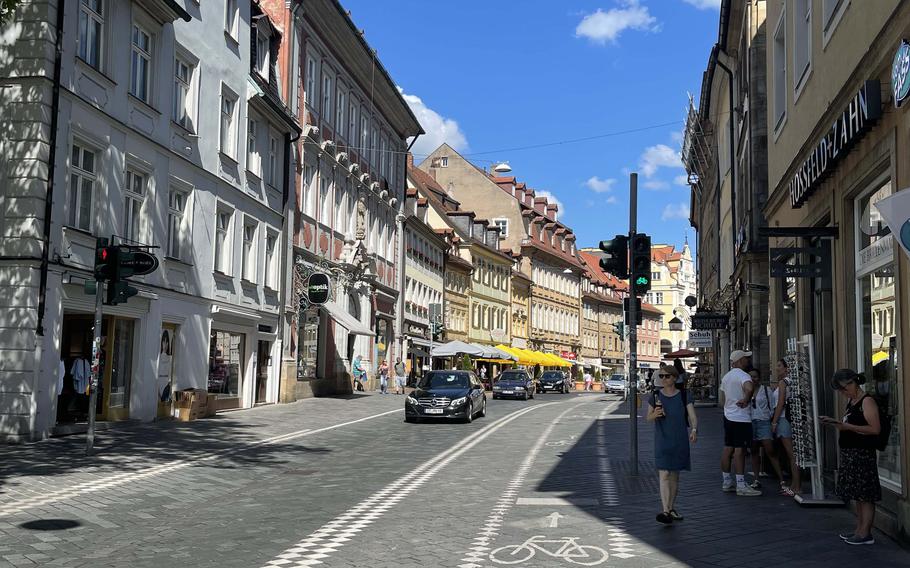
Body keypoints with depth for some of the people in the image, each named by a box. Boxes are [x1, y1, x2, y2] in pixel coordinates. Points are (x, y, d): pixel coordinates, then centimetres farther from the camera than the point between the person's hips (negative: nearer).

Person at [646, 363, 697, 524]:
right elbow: (648, 417, 6)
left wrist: (694, 430, -26)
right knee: (664, 474, -11)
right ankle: (665, 511, -16)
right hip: (662, 441, -1)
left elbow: (693, 416, -7)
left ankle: (672, 508, 25)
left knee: (675, 475, 12)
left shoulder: (683, 396, -1)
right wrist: (655, 414, -16)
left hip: (679, 441, 1)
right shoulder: (656, 396, 0)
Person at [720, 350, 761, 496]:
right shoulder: (743, 376, -15)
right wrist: (746, 400, -23)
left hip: (728, 417, 9)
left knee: (728, 449, 11)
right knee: (740, 451, -8)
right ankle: (741, 486, -8)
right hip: (741, 418, -9)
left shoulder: (726, 377, 14)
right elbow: (749, 388, -39)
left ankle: (727, 482, 19)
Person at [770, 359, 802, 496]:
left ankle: (796, 487, -6)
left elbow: (780, 404, -15)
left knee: (791, 454, -7)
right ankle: (795, 484, 17)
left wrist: (774, 422, -12)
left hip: (784, 418, -9)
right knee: (791, 454, 12)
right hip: (792, 417, 9)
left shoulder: (783, 382, -11)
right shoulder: (791, 382, 13)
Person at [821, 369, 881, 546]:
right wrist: (835, 423, 8)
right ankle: (859, 530, 21)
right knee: (858, 495, 14)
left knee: (865, 495, -3)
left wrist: (847, 426, -24)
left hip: (863, 454, -9)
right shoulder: (851, 401, 15)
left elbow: (875, 429, -21)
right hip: (850, 453, 9)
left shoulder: (867, 401, -13)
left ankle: (865, 534, 2)